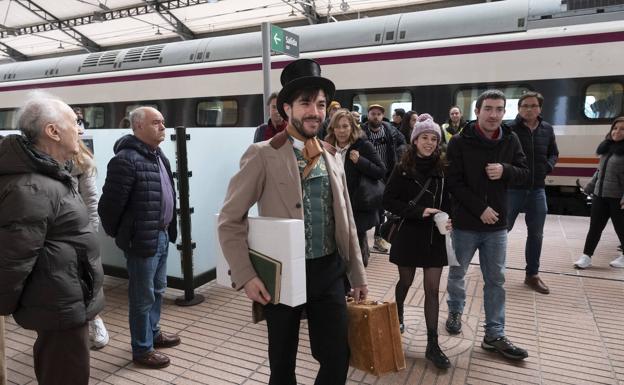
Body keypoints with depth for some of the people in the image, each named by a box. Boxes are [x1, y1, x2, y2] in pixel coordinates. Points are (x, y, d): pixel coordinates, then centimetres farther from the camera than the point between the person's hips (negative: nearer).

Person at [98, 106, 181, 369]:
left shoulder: (158, 156, 10)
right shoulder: (126, 159, -20)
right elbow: (110, 202, -18)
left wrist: (168, 229, 16)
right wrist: (116, 233, -4)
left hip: (161, 235, 9)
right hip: (142, 239, -9)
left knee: (158, 290, 22)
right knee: (143, 296, 6)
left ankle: (153, 333, 41)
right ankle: (142, 349, 22)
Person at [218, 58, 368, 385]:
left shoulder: (331, 156, 7)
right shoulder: (262, 155, -10)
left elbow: (345, 221, 11)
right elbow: (229, 221, -10)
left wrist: (357, 273, 11)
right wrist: (245, 276, -18)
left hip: (328, 272, 4)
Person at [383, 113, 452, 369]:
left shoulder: (443, 169, -1)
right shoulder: (402, 169, -8)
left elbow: (449, 200, 8)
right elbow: (389, 201, -10)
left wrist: (449, 220, -12)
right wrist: (418, 211, -21)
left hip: (435, 236, 2)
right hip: (408, 234, -1)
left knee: (432, 289, 2)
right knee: (406, 281, 17)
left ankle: (432, 344, 10)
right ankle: (397, 316, 47)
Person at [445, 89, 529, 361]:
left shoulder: (511, 140, 1)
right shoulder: (460, 142, -11)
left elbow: (525, 173, 4)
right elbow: (454, 183, -13)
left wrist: (505, 170, -18)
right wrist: (480, 209, -18)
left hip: (497, 225, 3)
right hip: (465, 222, -3)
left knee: (495, 280, 9)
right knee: (456, 273, 15)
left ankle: (494, 335, 20)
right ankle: (455, 312, 40)